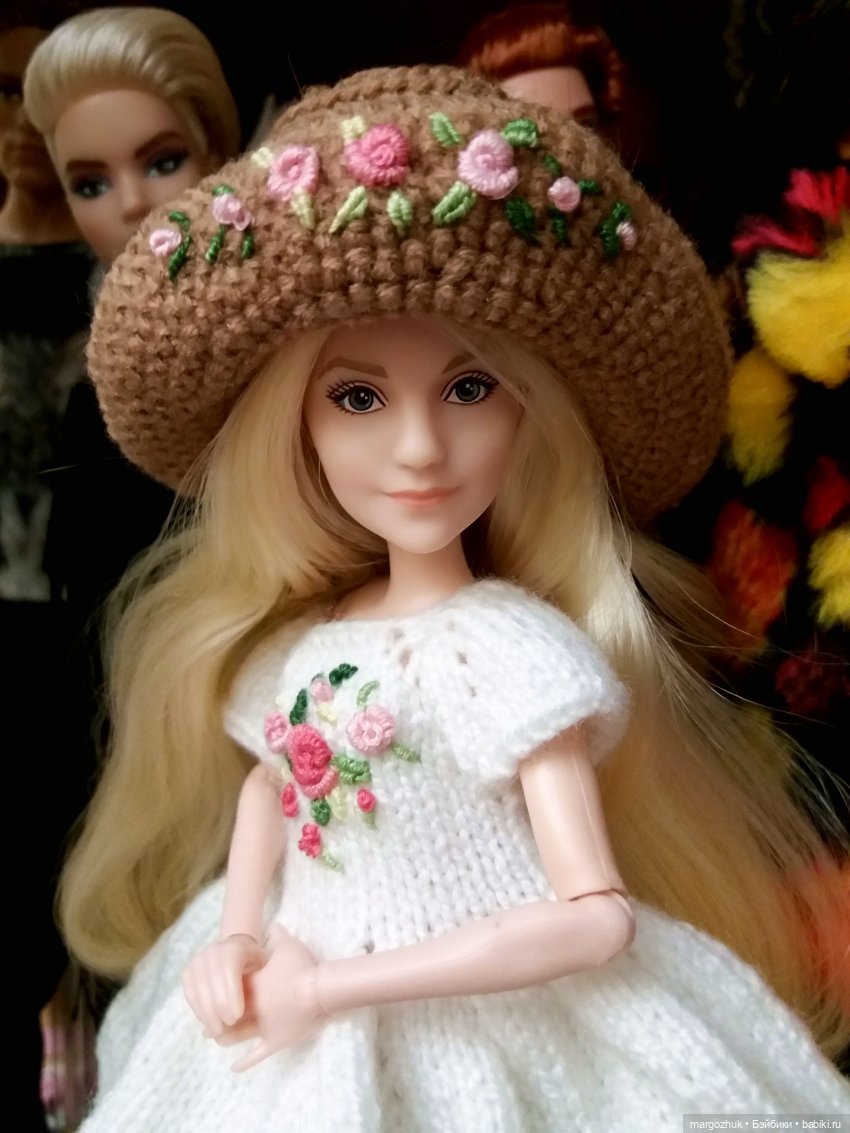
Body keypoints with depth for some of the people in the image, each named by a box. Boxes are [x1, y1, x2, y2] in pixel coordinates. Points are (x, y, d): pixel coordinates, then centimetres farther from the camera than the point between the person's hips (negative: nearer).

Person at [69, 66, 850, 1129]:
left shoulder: (514, 650, -22)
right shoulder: (294, 639, -5)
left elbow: (596, 919, -24)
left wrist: (331, 987, -20)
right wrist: (236, 935, -7)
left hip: (488, 1034, -5)